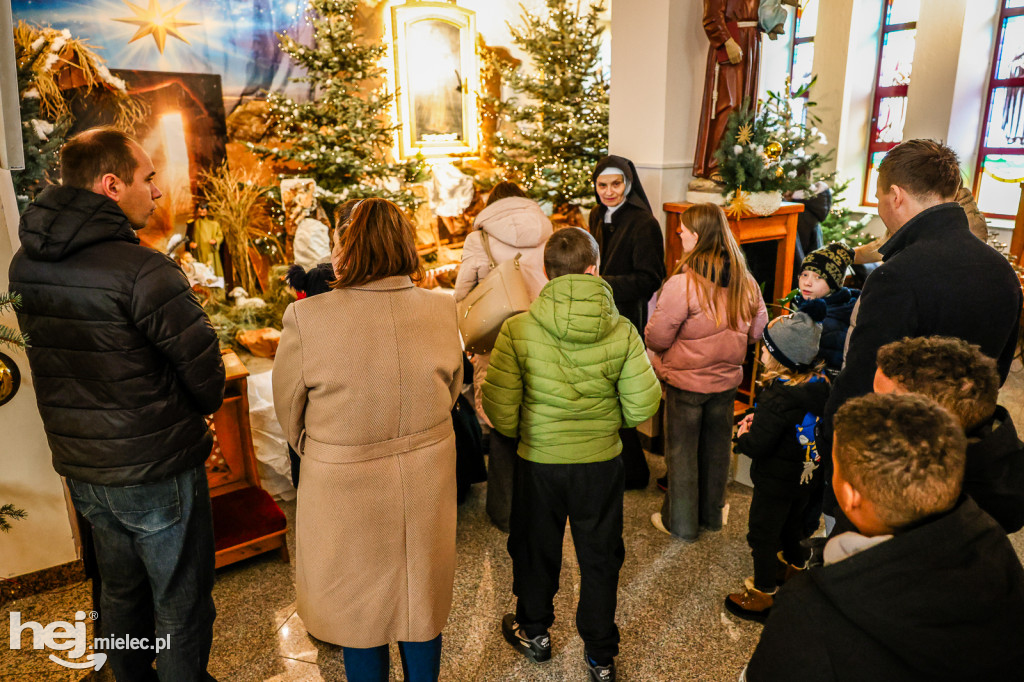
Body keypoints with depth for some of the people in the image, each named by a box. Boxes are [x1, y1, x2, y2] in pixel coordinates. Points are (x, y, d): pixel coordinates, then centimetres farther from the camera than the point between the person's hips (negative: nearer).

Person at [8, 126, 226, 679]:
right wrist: (199, 413, 1)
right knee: (181, 609, 11)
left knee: (121, 592, 26)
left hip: (80, 468, 8)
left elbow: (51, 356, 8)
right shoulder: (142, 270, -24)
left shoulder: (25, 265, 1)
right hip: (156, 472, -8)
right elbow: (203, 369, -20)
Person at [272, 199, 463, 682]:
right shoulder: (441, 310, -12)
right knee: (421, 606, 24)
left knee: (360, 615, 20)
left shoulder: (306, 319, -21)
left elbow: (291, 417, -6)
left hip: (345, 493, -3)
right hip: (427, 489, 3)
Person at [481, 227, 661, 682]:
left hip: (538, 461, 0)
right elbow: (643, 405, -11)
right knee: (600, 558, 19)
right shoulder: (622, 332, -14)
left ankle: (534, 632, 45)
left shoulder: (517, 329, -17)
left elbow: (499, 409, -15)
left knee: (535, 550, 23)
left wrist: (520, 432, 7)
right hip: (602, 462, 1)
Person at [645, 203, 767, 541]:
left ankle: (680, 522, 23)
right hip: (726, 379, 6)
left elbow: (657, 338, -20)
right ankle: (712, 514, 36)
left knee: (682, 451, 10)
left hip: (686, 382, -5)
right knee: (717, 447, 20)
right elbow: (757, 328, 7)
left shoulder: (682, 283, -24)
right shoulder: (745, 281, -5)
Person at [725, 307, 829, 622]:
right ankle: (795, 567, 51)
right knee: (791, 525, 29)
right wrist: (758, 418, 0)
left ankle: (762, 594, 22)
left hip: (776, 481, -8)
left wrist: (742, 435, -10)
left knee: (762, 534, 9)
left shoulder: (779, 397, -33)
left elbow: (757, 445, -32)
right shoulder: (819, 384, -7)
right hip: (805, 477, 8)